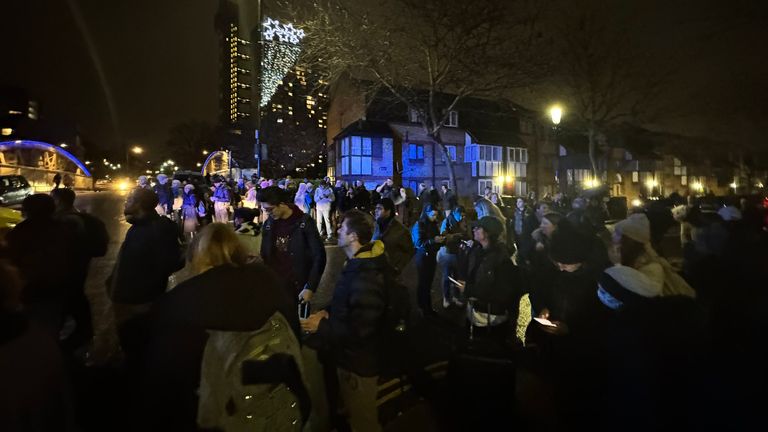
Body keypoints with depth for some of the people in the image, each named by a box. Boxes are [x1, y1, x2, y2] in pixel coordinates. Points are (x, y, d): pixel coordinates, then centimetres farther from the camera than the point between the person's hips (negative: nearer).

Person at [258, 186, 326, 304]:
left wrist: (310, 287, -14)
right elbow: (264, 257, 12)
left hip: (298, 288, -3)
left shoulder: (304, 222, -10)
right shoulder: (268, 225, 4)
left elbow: (319, 257, -10)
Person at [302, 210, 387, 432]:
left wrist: (321, 327, -20)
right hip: (351, 356, 9)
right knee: (355, 412, 31)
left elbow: (358, 330, -31)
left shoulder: (366, 278, -33)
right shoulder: (358, 265, 2)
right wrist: (328, 311, -2)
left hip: (359, 362, -9)